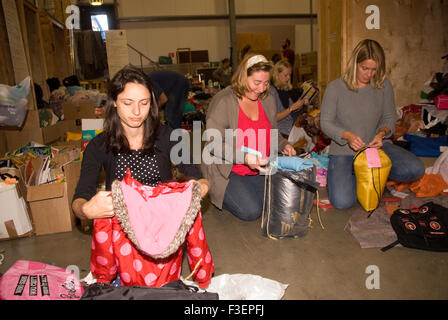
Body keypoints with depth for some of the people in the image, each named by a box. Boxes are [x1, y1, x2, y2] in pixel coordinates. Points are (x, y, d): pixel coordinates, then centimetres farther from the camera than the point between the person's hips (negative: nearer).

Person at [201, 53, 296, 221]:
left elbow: (273, 133, 20)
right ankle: (221, 195, 11)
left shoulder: (268, 101, 6)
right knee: (251, 212, -19)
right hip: (225, 171, -7)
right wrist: (244, 157, -32)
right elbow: (213, 144, -21)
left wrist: (283, 145, -2)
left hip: (259, 169, 7)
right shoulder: (223, 102, -17)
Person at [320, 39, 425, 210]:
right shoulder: (335, 88, -9)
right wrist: (347, 135, -23)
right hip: (344, 151, -3)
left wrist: (382, 133, -16)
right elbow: (325, 123, -5)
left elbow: (389, 118, 8)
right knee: (342, 202, -22)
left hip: (377, 145, 3)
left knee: (416, 169, -20)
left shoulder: (384, 85, 0)